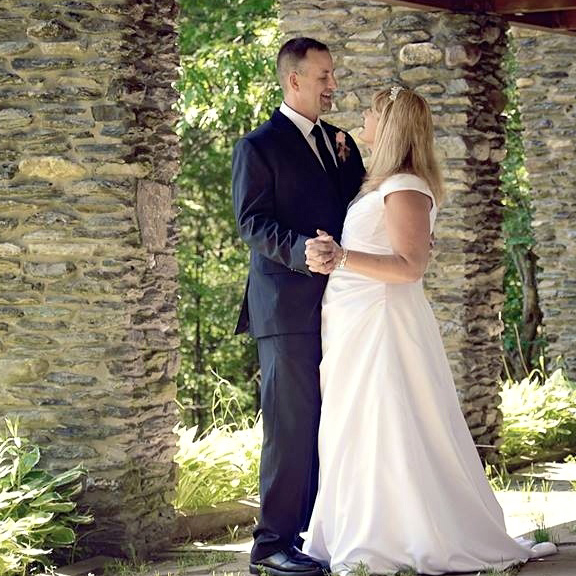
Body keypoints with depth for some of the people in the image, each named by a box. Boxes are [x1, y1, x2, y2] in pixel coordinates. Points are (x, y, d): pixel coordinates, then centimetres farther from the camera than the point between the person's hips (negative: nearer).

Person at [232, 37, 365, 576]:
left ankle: (315, 530, 20)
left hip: (334, 304, 7)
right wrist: (302, 250, -29)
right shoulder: (258, 146, -5)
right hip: (287, 307, -7)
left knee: (325, 425, 11)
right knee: (290, 425, -6)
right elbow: (252, 222, -14)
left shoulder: (337, 140, 17)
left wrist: (349, 160, 1)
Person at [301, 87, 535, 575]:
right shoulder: (383, 184, 16)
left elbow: (411, 266, -20)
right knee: (360, 436, 11)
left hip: (381, 327, -10)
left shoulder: (406, 188, -14)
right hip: (357, 327, 10)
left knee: (384, 434, -7)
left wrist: (342, 258, -28)